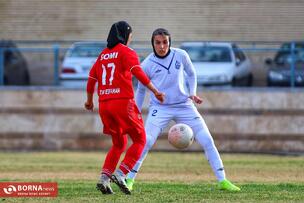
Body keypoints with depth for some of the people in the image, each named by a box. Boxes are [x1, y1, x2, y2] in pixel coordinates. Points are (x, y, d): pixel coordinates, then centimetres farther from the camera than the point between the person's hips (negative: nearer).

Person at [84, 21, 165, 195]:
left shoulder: (103, 55, 17)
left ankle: (104, 178, 2)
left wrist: (89, 101, 35)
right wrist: (155, 92, -19)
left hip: (104, 104, 7)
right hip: (123, 102, -6)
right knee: (140, 140, 5)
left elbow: (91, 78, 20)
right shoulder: (127, 52, -1)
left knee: (119, 144, 18)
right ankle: (120, 174, -12)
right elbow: (137, 72, -17)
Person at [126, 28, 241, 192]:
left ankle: (222, 180, 3)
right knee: (146, 142, -20)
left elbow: (191, 74, 12)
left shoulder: (180, 55, -6)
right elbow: (141, 90, 6)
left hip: (184, 105, 2)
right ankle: (129, 180, -9)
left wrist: (192, 93, -3)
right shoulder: (147, 65, -9)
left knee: (207, 140, -4)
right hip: (160, 108, -2)